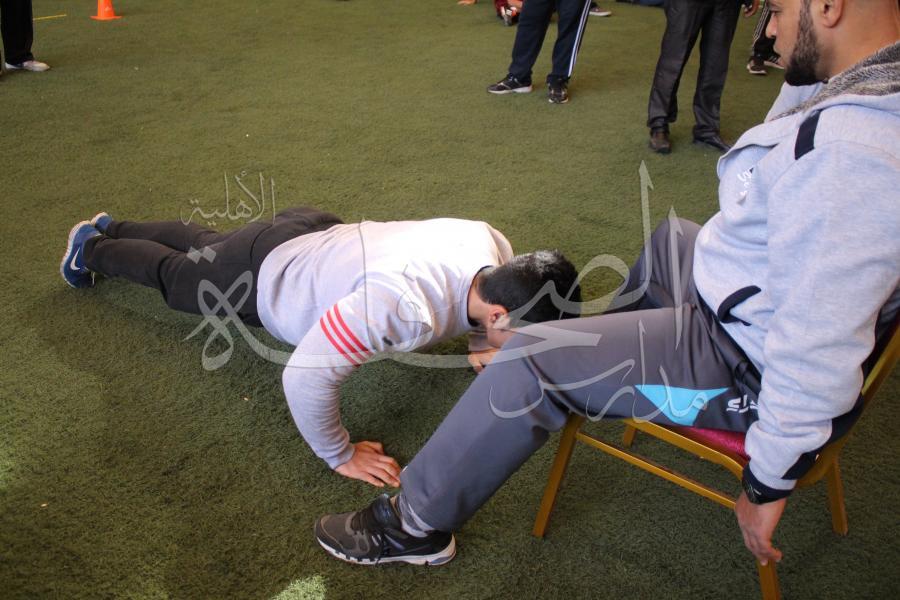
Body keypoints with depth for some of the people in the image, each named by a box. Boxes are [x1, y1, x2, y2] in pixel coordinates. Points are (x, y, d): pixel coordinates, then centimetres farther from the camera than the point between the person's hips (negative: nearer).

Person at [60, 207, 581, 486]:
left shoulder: (494, 247, -23)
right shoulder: (406, 307, -47)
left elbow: (475, 314, 0)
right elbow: (306, 375, -45)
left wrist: (493, 353, -19)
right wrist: (341, 456, -31)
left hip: (310, 234, 7)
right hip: (259, 275, -6)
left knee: (201, 243, 34)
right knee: (175, 273, 27)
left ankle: (110, 228, 61)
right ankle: (91, 249, 57)